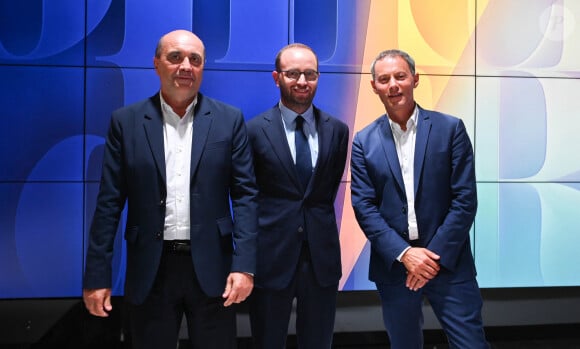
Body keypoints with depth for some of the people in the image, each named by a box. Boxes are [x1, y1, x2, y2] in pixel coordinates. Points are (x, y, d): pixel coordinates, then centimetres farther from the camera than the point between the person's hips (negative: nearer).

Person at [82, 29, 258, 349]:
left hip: (211, 268, 0)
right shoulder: (126, 121, 2)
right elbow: (109, 202, 1)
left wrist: (244, 265, -10)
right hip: (149, 271, 1)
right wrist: (97, 275, -1)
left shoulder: (229, 120, 1)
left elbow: (245, 194, -2)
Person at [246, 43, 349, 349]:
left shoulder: (337, 130, 3)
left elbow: (331, 186, 11)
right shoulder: (255, 130, -5)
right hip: (271, 255, -2)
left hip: (322, 257, 3)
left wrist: (317, 219, 8)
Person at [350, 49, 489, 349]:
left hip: (449, 261, -1)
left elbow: (465, 198, -5)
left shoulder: (450, 129, -1)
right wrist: (404, 254, -12)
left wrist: (437, 255, -11)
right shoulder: (364, 141, 2)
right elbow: (364, 206, -3)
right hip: (393, 264, 2)